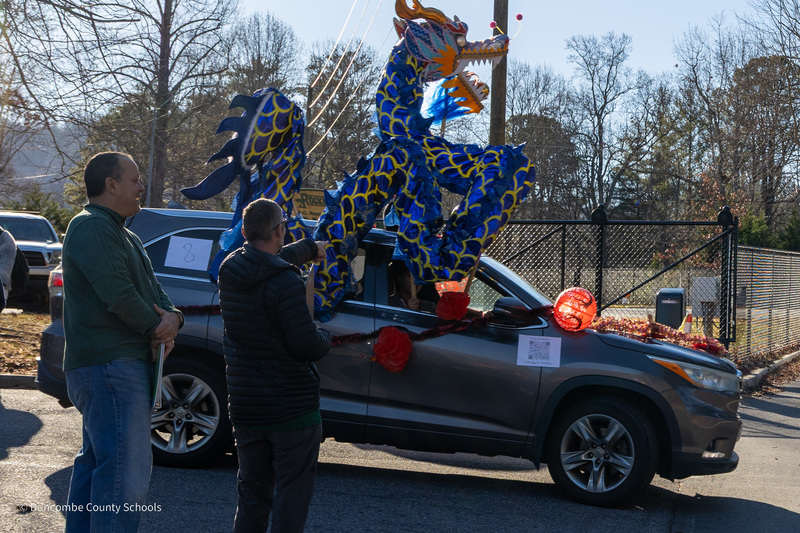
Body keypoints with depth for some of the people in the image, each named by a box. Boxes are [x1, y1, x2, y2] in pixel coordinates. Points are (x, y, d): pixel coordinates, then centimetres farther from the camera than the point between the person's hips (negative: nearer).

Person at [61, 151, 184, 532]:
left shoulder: (123, 236, 22)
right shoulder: (91, 227, -11)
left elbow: (152, 291, 17)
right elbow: (117, 294, -22)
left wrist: (172, 318, -5)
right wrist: (158, 327, -9)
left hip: (116, 366, 11)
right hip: (110, 366, -11)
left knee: (95, 464, 16)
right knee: (127, 471, -14)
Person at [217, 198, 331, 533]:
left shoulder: (230, 269, 3)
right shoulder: (285, 282, -21)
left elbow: (272, 258, 25)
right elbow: (308, 347, -22)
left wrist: (310, 248, 42)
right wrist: (325, 338, 1)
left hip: (244, 406, 7)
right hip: (292, 405, -7)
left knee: (252, 493, 16)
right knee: (292, 494, 1)